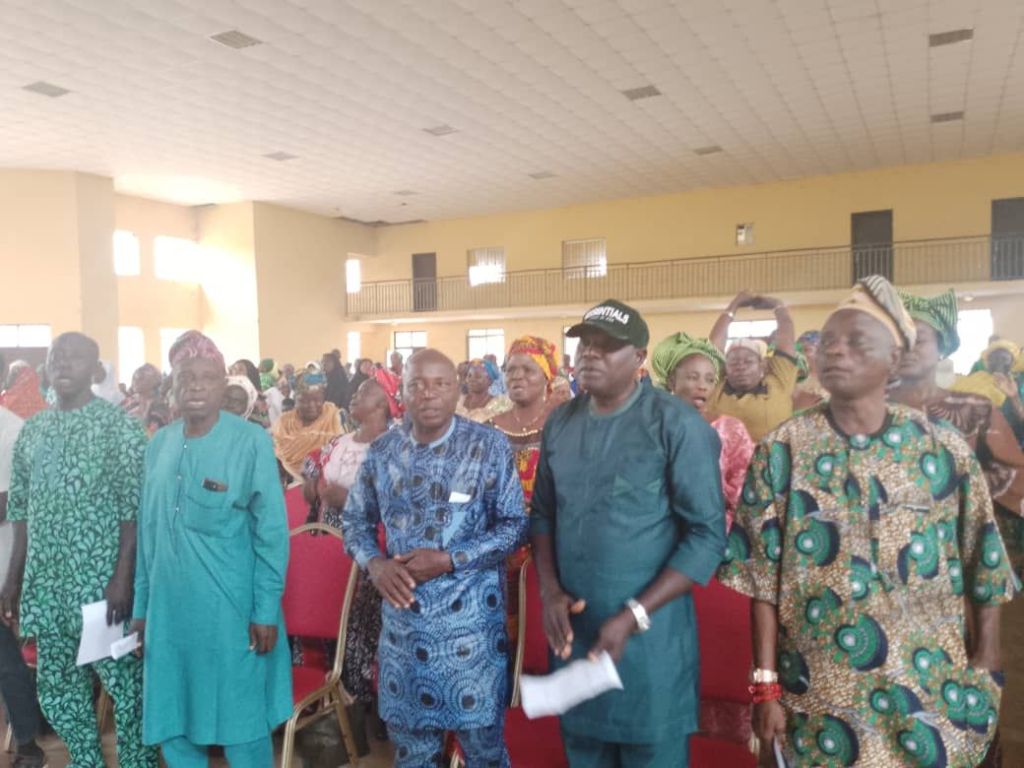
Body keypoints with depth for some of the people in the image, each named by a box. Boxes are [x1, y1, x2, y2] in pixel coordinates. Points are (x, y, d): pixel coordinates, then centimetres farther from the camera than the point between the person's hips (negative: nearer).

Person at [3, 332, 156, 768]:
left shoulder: (119, 426, -7)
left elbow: (134, 509, -11)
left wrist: (123, 577, -17)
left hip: (102, 582, -6)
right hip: (46, 584, 6)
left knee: (124, 681, 3)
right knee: (57, 688, 15)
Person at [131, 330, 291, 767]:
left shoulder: (251, 441, -9)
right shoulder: (159, 444, 5)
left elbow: (271, 531, -9)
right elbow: (148, 530, 11)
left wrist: (266, 610, -11)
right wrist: (141, 606, 12)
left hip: (231, 607, -4)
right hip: (169, 607, 5)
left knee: (241, 721, 8)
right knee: (173, 723, 16)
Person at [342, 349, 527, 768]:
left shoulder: (490, 446, -8)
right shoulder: (382, 450, 1)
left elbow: (515, 525, -8)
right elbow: (354, 520, 10)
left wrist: (449, 560, -17)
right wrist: (375, 564, -10)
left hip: (471, 621, -3)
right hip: (402, 620, 3)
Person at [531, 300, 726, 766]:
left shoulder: (678, 425, -13)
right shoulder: (559, 424, 4)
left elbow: (707, 534, -15)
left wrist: (633, 617, -19)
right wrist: (550, 590, -4)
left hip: (649, 633, -5)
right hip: (572, 629, 5)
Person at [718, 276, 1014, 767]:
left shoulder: (944, 448, -4)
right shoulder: (783, 450, -9)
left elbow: (983, 567, 3)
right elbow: (762, 578, -8)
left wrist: (986, 675, 3)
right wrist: (766, 686, -8)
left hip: (931, 690, 2)